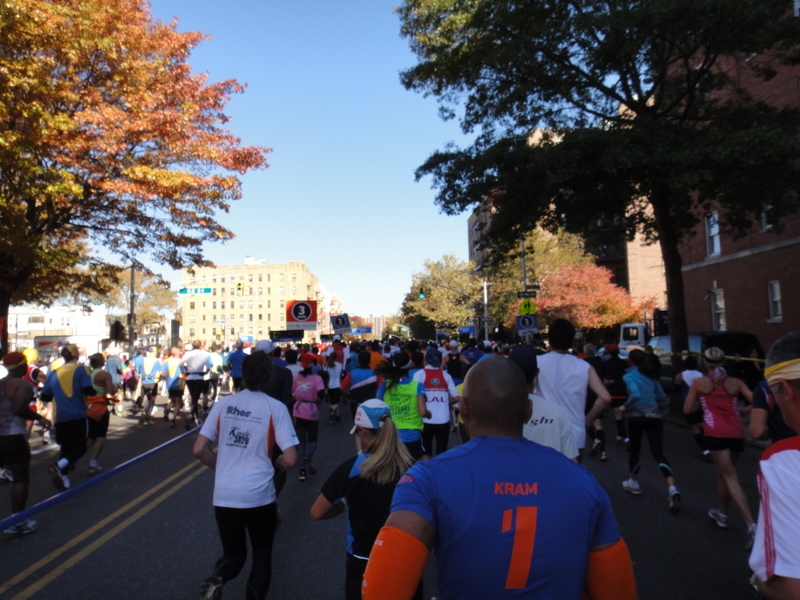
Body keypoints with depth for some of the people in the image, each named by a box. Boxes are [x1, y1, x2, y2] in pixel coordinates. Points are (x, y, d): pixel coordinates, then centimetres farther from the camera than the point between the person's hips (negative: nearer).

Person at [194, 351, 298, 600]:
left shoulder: (223, 404, 0)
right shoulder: (276, 408, -9)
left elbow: (199, 450, 0)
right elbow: (290, 459, -12)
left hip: (224, 495, 3)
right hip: (259, 495, -2)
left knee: (234, 553, 22)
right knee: (262, 553, 21)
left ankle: (216, 579, -7)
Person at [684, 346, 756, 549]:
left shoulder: (698, 382, 5)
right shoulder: (735, 382, 11)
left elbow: (687, 410, 6)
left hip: (716, 432, -4)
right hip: (736, 432, 4)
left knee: (730, 478, -3)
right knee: (723, 473, 22)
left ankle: (751, 525, -17)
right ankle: (721, 513, 35)